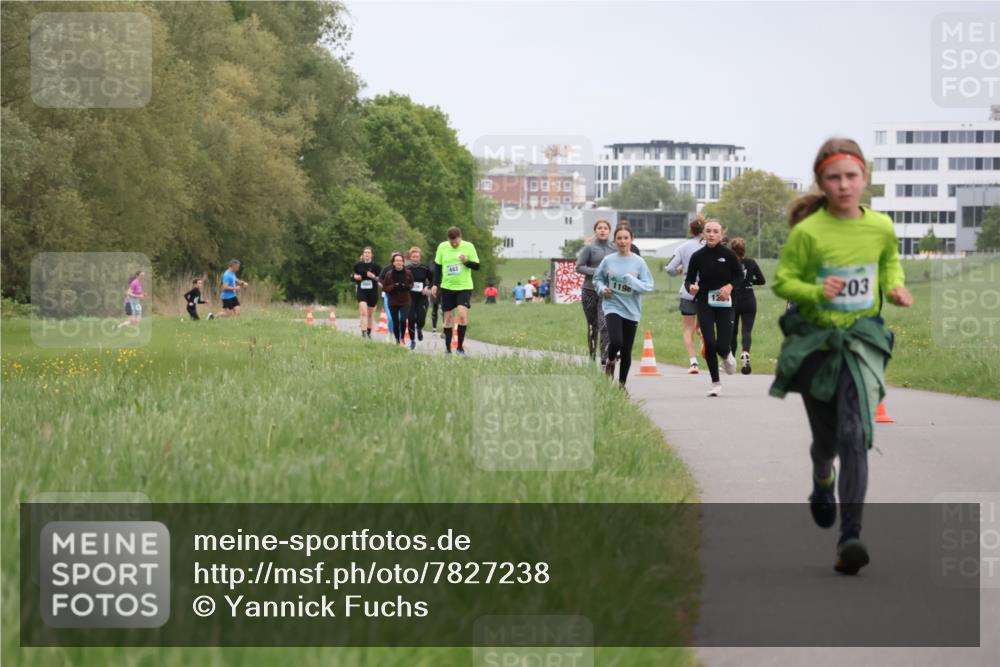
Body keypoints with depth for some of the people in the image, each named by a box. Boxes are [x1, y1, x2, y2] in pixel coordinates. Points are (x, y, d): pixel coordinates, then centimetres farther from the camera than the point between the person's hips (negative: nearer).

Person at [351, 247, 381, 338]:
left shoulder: (375, 266, -2)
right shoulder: (358, 265, 3)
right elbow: (352, 275, 16)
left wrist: (374, 277, -20)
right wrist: (355, 277, -6)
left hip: (373, 292, 0)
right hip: (361, 292, 0)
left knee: (370, 314, 12)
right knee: (364, 312, -16)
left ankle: (369, 333, 26)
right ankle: (363, 333, -21)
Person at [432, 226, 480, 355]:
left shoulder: (468, 247, -6)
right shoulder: (442, 247, 0)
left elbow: (477, 266, -3)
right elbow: (437, 266, 10)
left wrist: (466, 261, -22)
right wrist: (435, 284, 5)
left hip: (464, 287, -2)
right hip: (447, 287, 3)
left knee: (462, 314, -20)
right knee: (448, 318, 5)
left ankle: (460, 346, -10)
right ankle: (448, 348, 15)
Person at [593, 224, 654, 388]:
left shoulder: (638, 262, -2)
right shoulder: (608, 260, 1)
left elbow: (648, 286, -5)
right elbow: (597, 279, 15)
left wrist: (631, 279, -17)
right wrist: (603, 289, -5)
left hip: (631, 311, 1)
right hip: (613, 307, -1)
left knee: (626, 350, 6)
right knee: (616, 341, -23)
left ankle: (622, 384, 22)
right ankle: (610, 361, 11)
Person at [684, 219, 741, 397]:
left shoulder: (728, 255, -7)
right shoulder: (698, 256, -4)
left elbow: (739, 276, 4)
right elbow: (689, 279, 2)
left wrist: (730, 286, -15)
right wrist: (691, 287, -20)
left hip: (724, 304, 0)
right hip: (704, 303, 1)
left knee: (722, 346, -7)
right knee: (709, 343, -9)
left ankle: (726, 355, 33)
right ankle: (715, 383, 8)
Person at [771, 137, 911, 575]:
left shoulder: (880, 227, -4)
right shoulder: (807, 232, -14)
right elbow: (782, 280, -7)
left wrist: (896, 286, -2)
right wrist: (817, 292, -25)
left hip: (862, 338, 0)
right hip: (815, 340, 0)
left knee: (855, 434, -18)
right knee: (826, 437, 15)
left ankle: (851, 536, -20)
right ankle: (823, 481, 53)